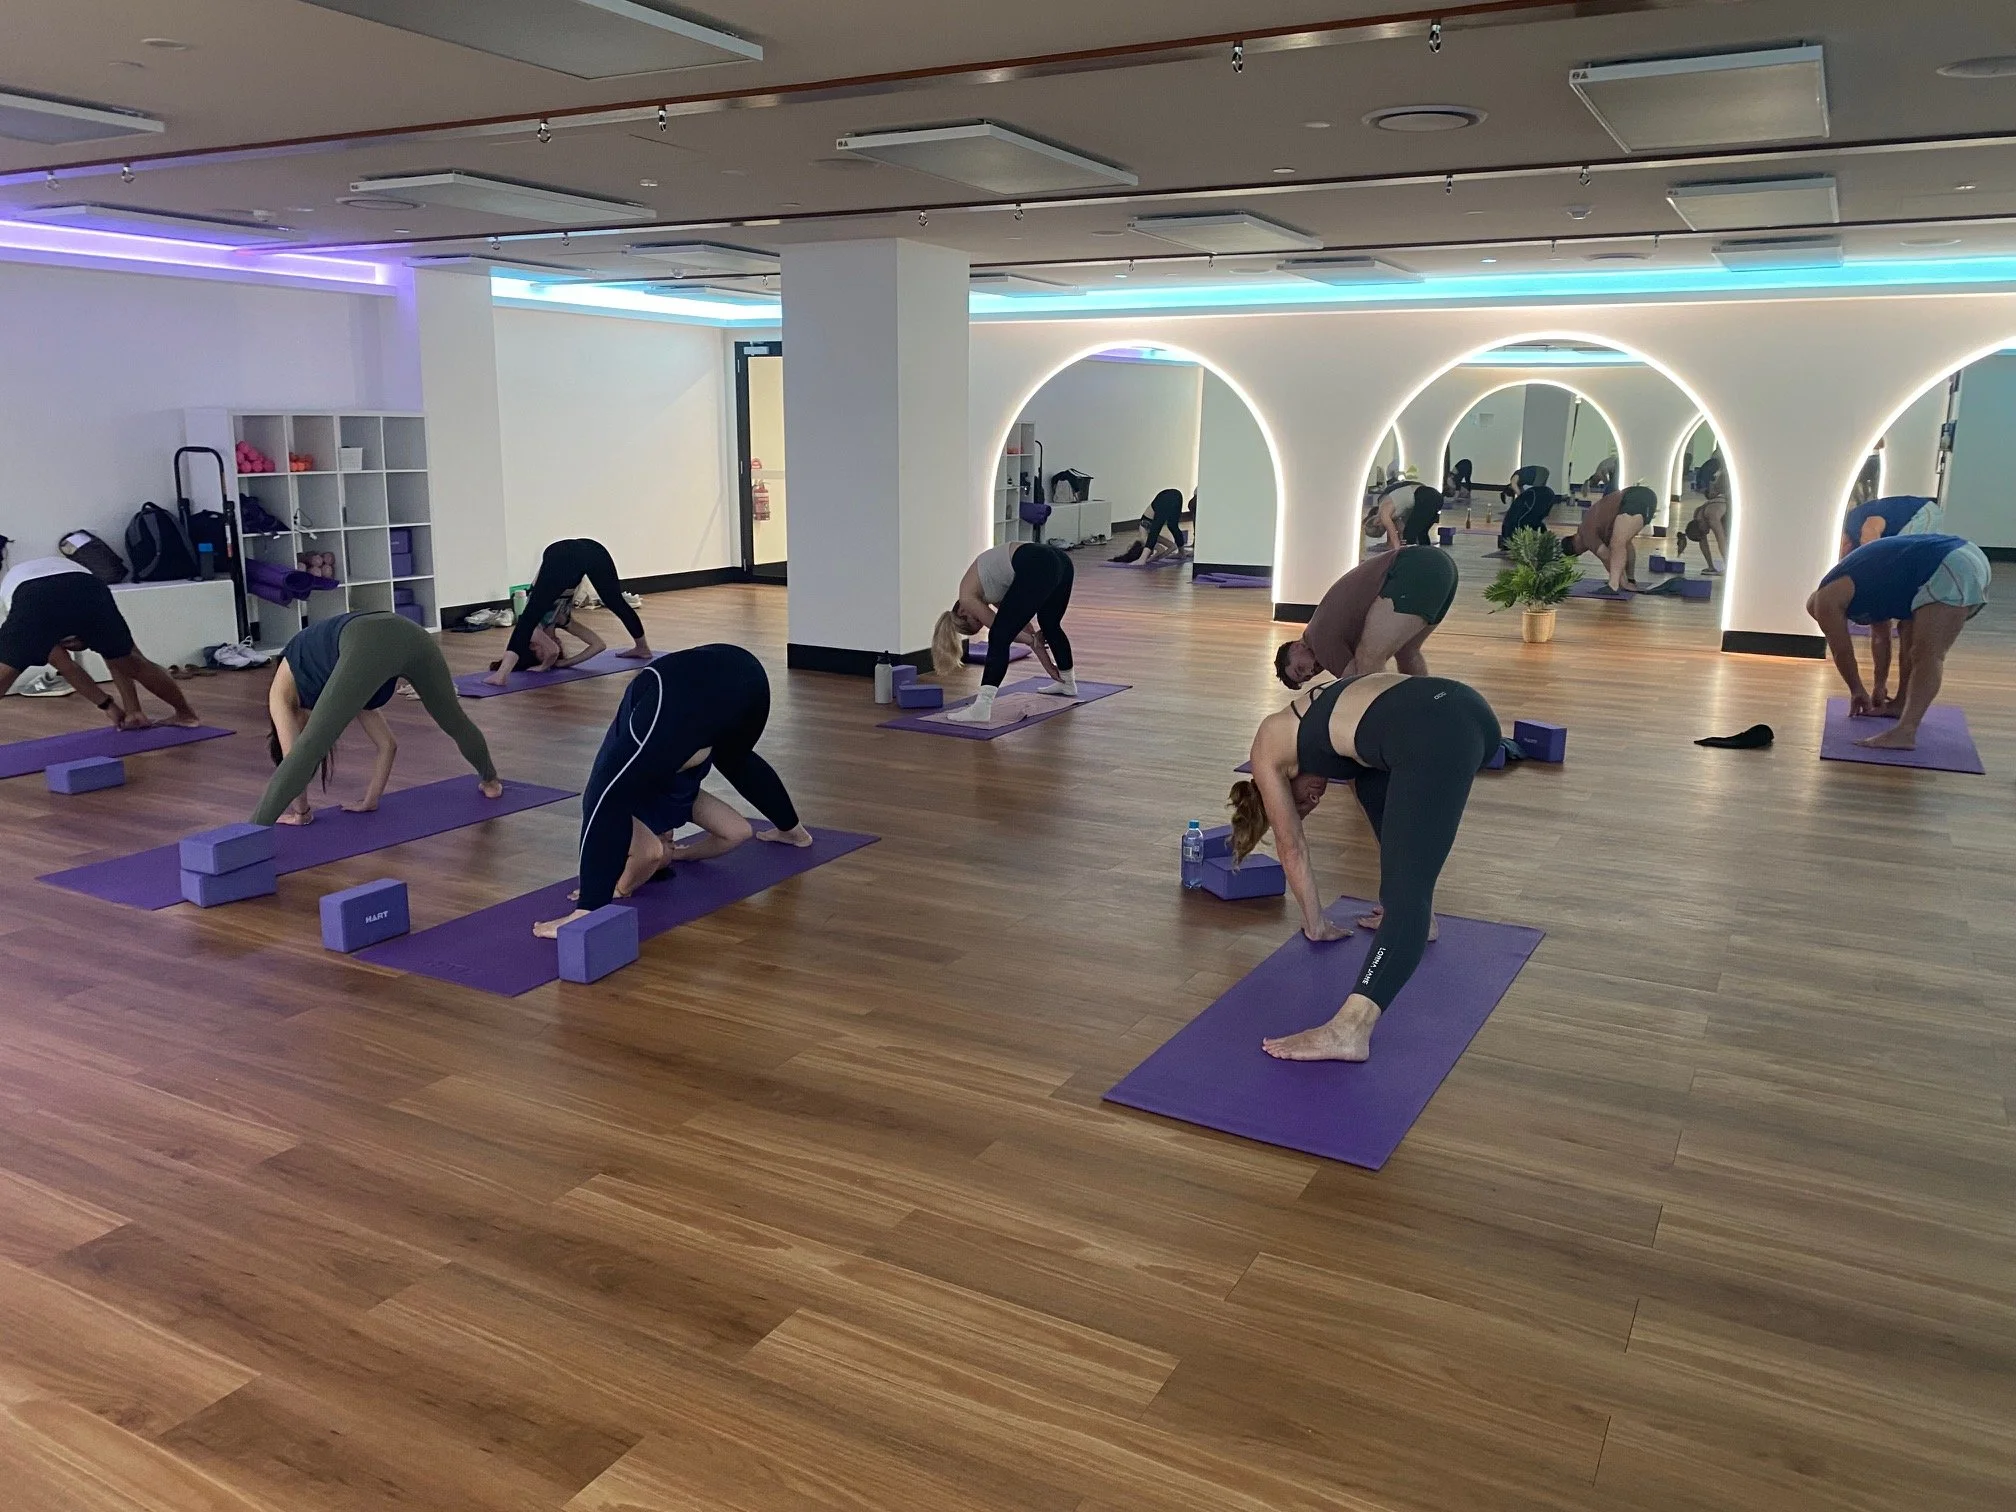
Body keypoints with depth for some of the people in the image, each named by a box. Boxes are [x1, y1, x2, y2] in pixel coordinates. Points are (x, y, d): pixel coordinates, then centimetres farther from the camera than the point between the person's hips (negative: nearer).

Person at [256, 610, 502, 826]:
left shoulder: (282, 691, 31)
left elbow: (294, 754, 21)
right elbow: (387, 746, 42)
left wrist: (300, 812, 32)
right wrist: (370, 801, 46)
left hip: (370, 645, -6)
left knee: (307, 748, -5)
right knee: (455, 721, 31)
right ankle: (490, 781, 53)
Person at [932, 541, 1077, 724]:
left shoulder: (967, 597, 13)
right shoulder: (987, 593, 33)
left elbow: (1007, 631, 11)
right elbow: (1020, 627, 33)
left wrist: (1033, 640, 27)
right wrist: (1048, 664, 35)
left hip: (1037, 568, -9)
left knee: (1000, 637, -4)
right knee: (1049, 626, 34)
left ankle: (982, 707, -13)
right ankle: (1067, 683, 54)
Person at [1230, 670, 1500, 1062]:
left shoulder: (1268, 747, 23)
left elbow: (1292, 849, 29)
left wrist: (1315, 924, 41)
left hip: (1432, 738, -7)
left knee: (1405, 894, -14)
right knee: (1375, 784, 35)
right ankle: (1415, 920, 35)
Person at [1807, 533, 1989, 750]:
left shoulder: (1827, 597, 6)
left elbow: (1842, 652, 16)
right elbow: (1880, 636, 39)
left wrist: (1857, 691, 32)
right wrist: (1879, 687, 46)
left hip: (1949, 569, -9)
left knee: (1927, 656, -15)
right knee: (1909, 631, 25)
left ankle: (1905, 732, -25)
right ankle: (1903, 704, 30)